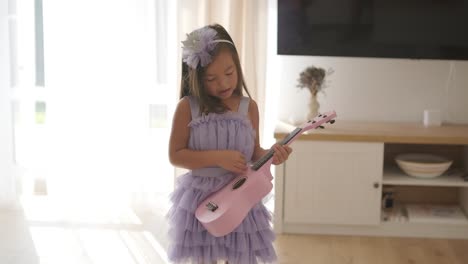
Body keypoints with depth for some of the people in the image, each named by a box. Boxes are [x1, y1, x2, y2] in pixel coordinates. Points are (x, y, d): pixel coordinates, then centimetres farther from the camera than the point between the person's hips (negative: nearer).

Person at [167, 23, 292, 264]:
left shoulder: (248, 107, 0)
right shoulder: (188, 107, -8)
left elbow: (253, 153, 8)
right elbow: (175, 155, -9)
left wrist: (270, 155, -14)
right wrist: (218, 157, -19)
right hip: (201, 198, -2)